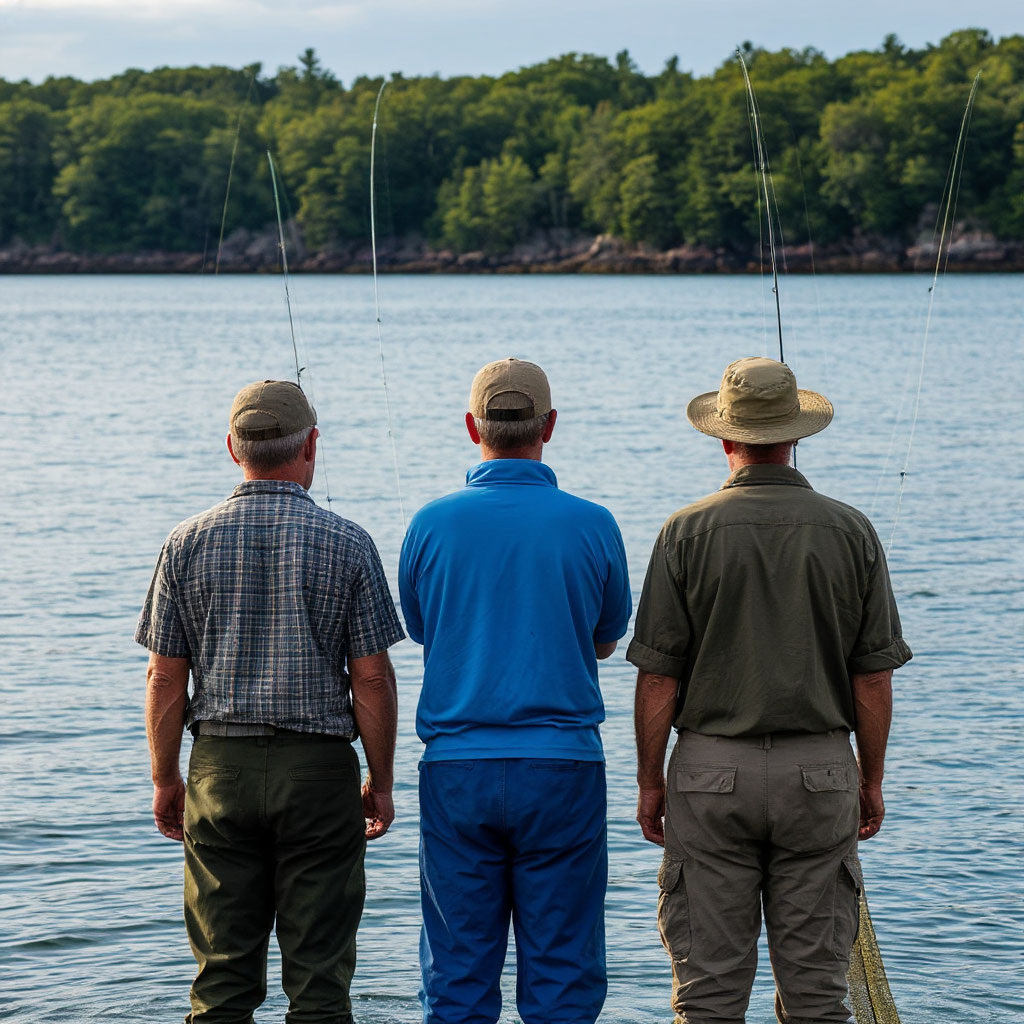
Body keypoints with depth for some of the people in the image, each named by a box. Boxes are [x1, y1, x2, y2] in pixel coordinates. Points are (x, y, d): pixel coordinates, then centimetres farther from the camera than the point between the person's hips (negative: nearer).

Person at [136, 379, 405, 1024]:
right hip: (319, 767, -2)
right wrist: (381, 783, 5)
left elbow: (165, 679, 2)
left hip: (220, 766, 2)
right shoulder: (347, 545, -4)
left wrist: (166, 780, 11)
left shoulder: (188, 543, 1)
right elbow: (372, 677, -5)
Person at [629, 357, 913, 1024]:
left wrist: (650, 781, 4)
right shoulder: (851, 532, 0)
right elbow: (874, 675, 1)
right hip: (821, 768, 1)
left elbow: (658, 675, -5)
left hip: (712, 769, -1)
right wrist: (872, 779, 11)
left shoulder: (689, 531, -5)